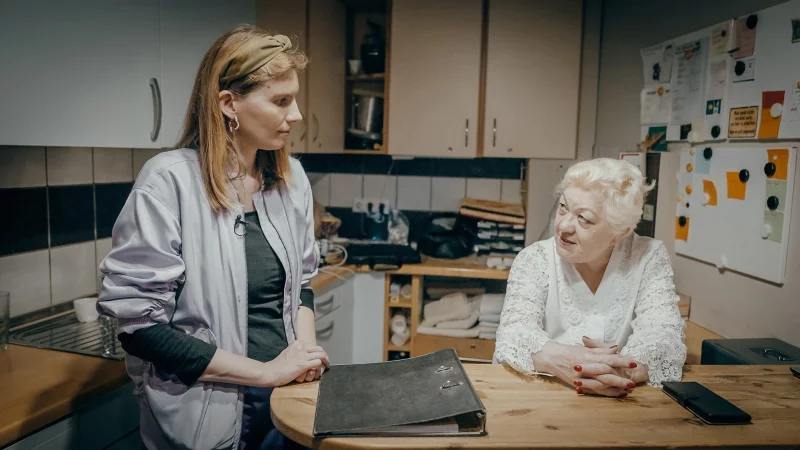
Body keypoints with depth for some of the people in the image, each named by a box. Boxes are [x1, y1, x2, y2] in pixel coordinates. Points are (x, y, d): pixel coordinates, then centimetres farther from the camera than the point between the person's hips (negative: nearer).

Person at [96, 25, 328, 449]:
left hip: (287, 394, 5)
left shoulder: (290, 176, -1)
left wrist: (305, 346, -8)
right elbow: (138, 322, -18)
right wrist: (264, 371, -18)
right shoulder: (169, 182, -17)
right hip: (206, 409, -5)